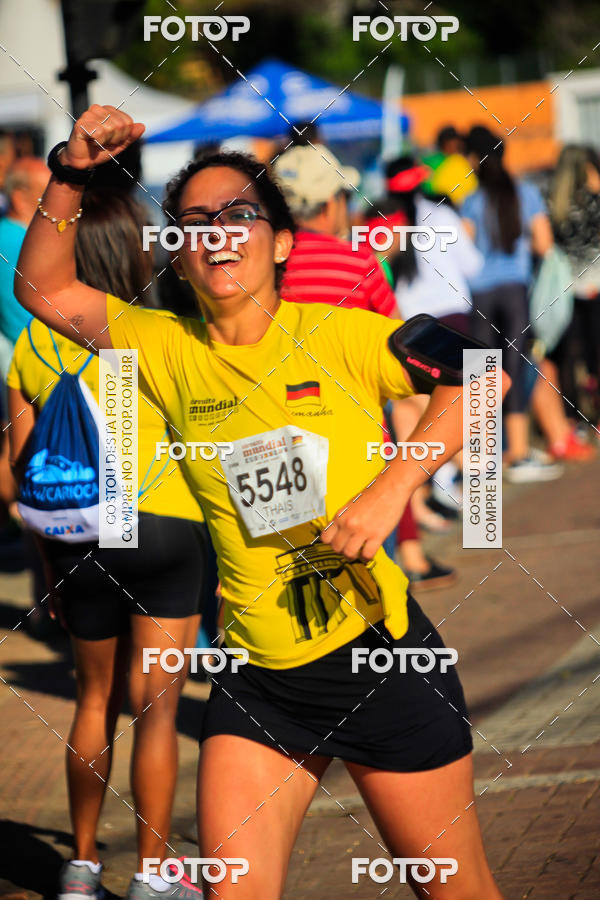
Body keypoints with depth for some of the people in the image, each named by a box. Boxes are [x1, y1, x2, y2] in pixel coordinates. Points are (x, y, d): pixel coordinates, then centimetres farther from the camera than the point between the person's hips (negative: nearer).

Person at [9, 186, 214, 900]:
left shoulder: (32, 344, 3)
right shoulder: (160, 334, -8)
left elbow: (23, 466, 7)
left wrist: (51, 561, 17)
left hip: (76, 537, 3)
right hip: (168, 524, -3)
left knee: (96, 699, 19)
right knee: (156, 705, 3)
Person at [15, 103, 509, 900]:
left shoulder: (337, 335, -7)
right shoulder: (170, 353, 4)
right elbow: (44, 289, 4)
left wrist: (391, 486, -25)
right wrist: (71, 176, -10)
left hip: (380, 655, -3)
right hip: (258, 681, 3)